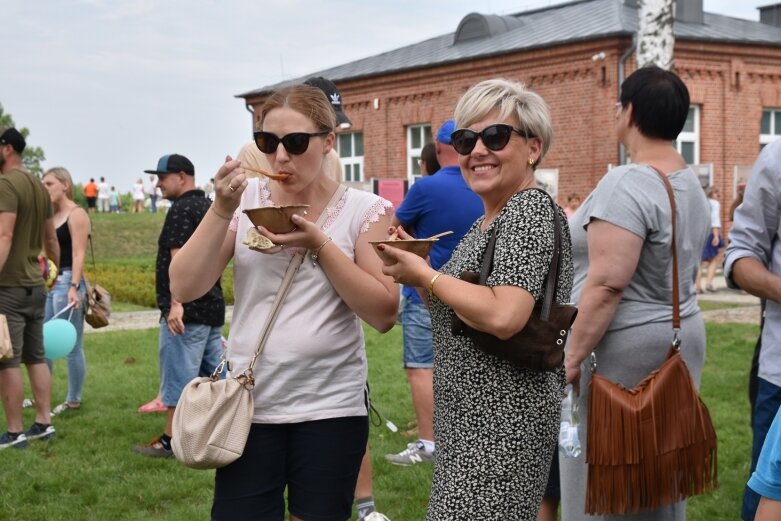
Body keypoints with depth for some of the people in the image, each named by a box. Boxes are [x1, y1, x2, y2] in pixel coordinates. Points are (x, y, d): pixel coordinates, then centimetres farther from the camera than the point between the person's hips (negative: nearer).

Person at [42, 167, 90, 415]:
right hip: (50, 282, 9)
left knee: (71, 346, -2)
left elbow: (78, 255, -16)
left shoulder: (76, 214, -9)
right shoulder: (52, 215, 15)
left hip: (67, 281, -9)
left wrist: (74, 287, -24)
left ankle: (74, 400, 7)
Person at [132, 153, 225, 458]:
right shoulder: (209, 207, 16)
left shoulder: (182, 209, -12)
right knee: (215, 376, 13)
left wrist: (176, 303, -25)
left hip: (186, 312, -9)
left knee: (178, 376, -2)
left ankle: (170, 440, 5)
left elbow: (180, 258, -22)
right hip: (212, 308, 9)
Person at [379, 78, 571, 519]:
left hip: (501, 422, -10)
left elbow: (503, 317, -27)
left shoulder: (529, 209, -14)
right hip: (473, 418, 10)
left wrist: (426, 276, -15)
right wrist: (415, 265, 7)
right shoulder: (490, 219, 15)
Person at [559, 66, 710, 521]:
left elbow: (607, 283, -24)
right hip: (680, 336, 10)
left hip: (626, 347, -9)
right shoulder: (691, 183, 11)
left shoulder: (627, 185, -20)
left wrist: (572, 357, -19)